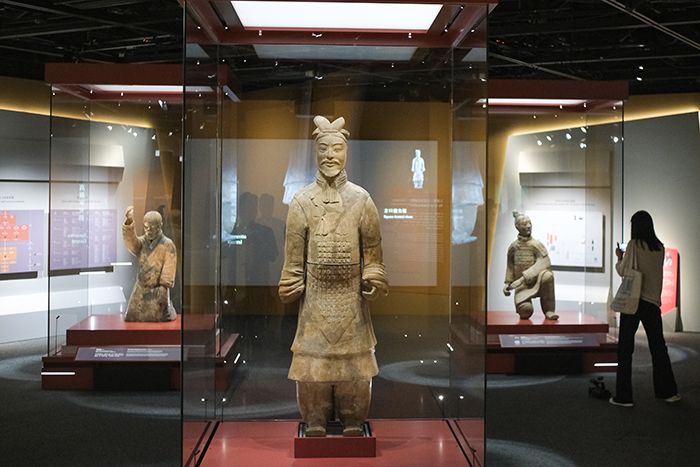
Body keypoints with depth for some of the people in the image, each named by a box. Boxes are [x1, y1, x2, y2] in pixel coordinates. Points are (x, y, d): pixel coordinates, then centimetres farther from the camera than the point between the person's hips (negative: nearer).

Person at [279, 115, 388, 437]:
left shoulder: (361, 199, 0)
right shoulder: (302, 200, -1)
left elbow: (372, 249, 4)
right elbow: (294, 253, 2)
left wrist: (373, 281, -2)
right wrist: (291, 287, -1)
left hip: (351, 294, 1)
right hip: (316, 294, 0)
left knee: (353, 359, 7)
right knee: (313, 358, 4)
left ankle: (353, 423, 21)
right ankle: (315, 423, 18)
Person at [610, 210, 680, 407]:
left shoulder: (634, 244, -9)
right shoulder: (659, 248, 6)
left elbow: (623, 271, -9)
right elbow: (655, 272, 12)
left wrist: (619, 258, 11)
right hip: (653, 301, 5)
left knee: (625, 348, 1)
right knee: (658, 346, 16)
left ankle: (623, 396, 1)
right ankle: (667, 391, 23)